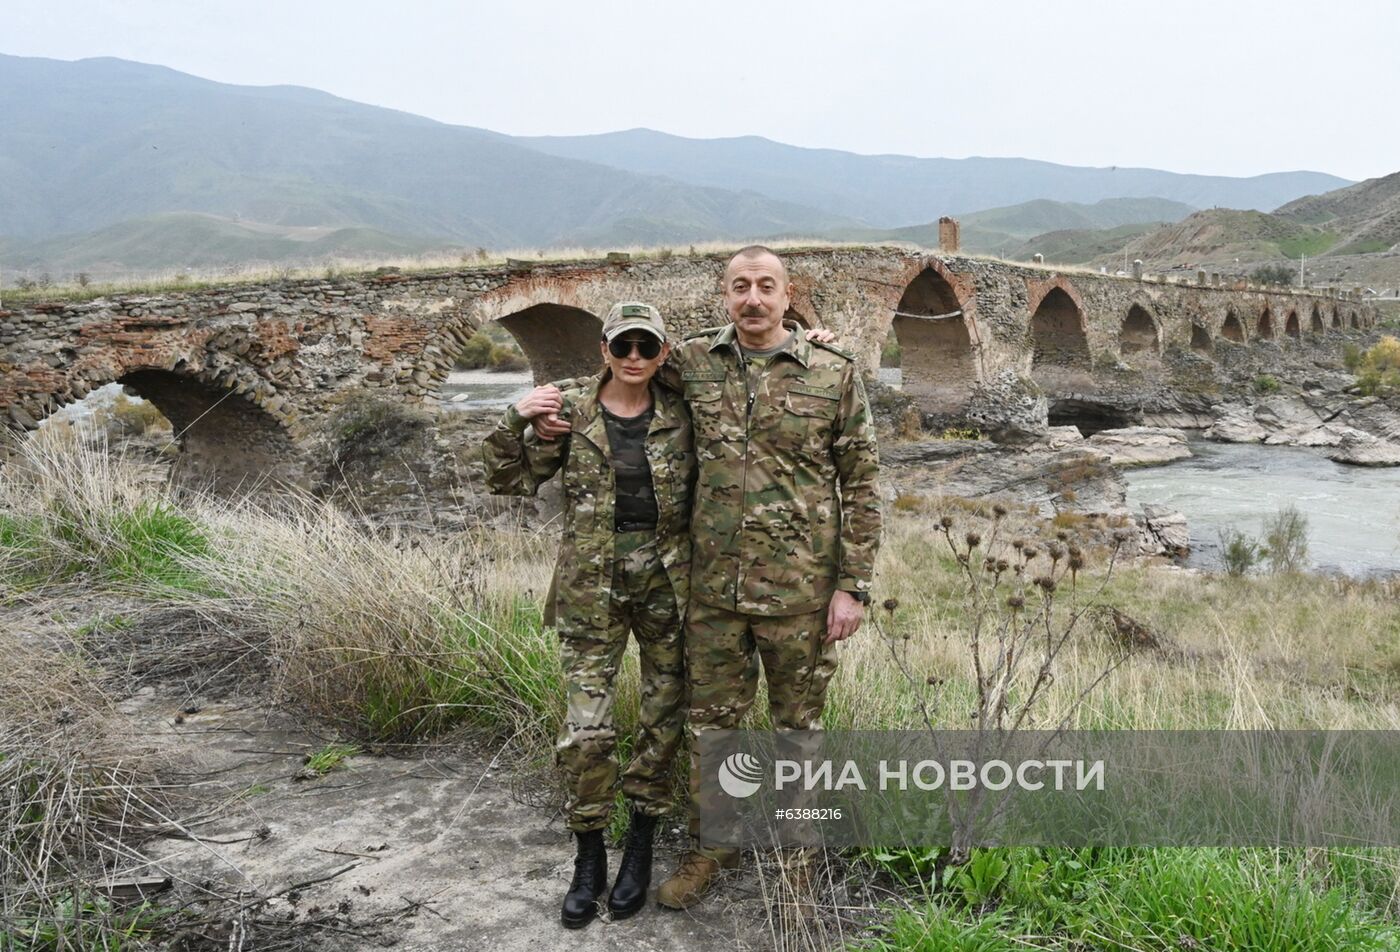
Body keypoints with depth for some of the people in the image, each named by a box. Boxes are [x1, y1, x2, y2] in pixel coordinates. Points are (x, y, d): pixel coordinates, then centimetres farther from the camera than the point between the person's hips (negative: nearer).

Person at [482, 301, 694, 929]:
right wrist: (516, 421, -18)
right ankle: (588, 859, 19)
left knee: (663, 719, 10)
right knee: (585, 729, -2)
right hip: (592, 587, -1)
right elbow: (511, 481, -2)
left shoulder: (680, 415, 0)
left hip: (667, 582, 2)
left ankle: (640, 848, 29)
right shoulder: (570, 411, -3)